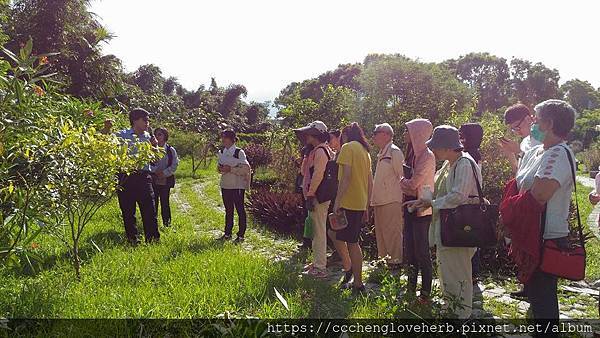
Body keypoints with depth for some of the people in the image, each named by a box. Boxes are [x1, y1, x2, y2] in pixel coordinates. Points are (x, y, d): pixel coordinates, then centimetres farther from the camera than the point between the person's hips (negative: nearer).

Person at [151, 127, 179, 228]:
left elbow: (174, 165, -2)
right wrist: (155, 170, -14)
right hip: (153, 180, 1)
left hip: (166, 180, -1)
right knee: (153, 202, 3)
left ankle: (167, 223, 14)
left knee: (165, 202, 3)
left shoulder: (171, 150, 1)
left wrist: (164, 173, -11)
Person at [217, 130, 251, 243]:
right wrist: (220, 168, -4)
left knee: (240, 209, 1)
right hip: (225, 185, 6)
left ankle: (241, 235, 8)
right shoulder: (221, 152, 8)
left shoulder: (239, 152, -11)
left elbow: (245, 168, -15)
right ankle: (227, 234, 24)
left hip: (238, 185, -6)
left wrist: (231, 169, -21)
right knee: (228, 209, 14)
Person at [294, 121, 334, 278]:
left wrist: (310, 196, -21)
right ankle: (318, 262, 27)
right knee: (317, 231, 17)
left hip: (318, 197, -11)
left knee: (319, 231, -7)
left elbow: (318, 175, -22)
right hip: (318, 197, 11)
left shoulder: (320, 151, -14)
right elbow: (305, 172, 22)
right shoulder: (317, 150, 19)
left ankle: (320, 268, -3)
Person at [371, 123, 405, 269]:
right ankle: (384, 259, 24)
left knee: (392, 232, -4)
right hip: (380, 201, 10)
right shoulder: (382, 154, 18)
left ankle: (396, 261, 3)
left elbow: (402, 176, -13)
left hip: (391, 201, -10)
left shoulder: (394, 152, -11)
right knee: (381, 232, 14)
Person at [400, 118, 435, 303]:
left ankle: (425, 293, 9)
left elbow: (413, 183, -19)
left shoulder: (427, 156, -15)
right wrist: (406, 183, -2)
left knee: (421, 252, -1)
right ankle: (411, 288, 25)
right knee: (409, 250, 14)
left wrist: (405, 182, -1)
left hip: (421, 209, -8)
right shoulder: (412, 154, 11)